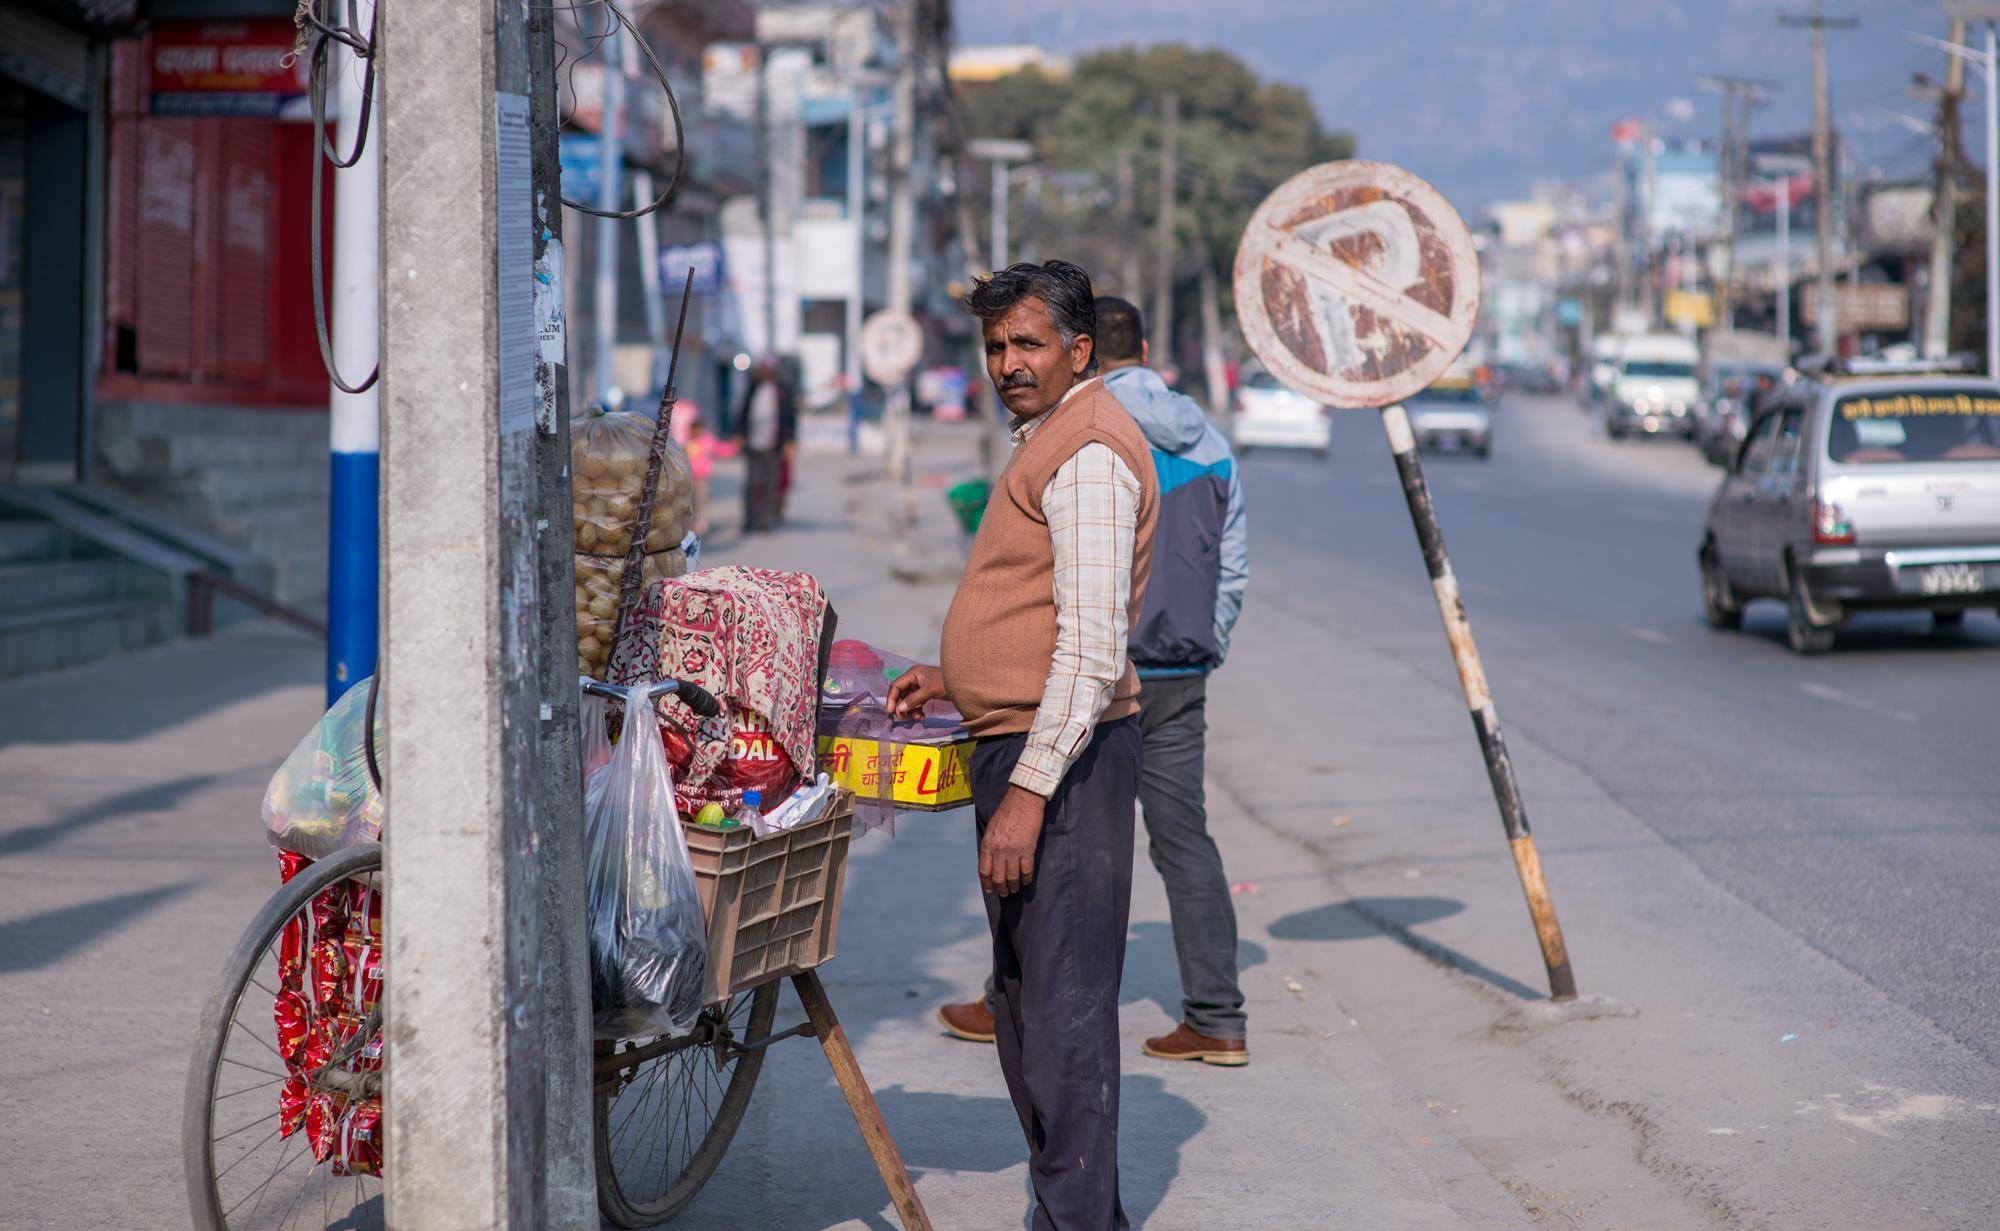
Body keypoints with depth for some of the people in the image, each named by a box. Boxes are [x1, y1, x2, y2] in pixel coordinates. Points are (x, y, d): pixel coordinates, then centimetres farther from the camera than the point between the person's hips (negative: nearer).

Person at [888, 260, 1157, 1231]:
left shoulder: (1087, 451, -15)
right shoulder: (1046, 439, 19)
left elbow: (1092, 646, -22)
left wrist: (1028, 791, -25)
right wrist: (959, 676, 17)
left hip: (1062, 753, -11)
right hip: (1020, 747, 11)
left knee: (1062, 1004, -9)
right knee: (1025, 997, 16)